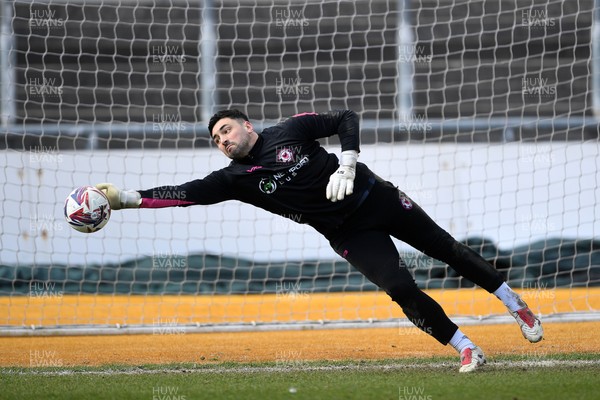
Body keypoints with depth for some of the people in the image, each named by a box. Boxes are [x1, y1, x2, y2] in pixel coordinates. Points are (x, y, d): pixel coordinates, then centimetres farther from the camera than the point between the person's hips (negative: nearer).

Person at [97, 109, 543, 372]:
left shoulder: (290, 130, -8)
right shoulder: (237, 177, -5)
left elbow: (346, 118, -5)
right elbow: (186, 193, -13)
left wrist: (347, 163, -20)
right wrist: (124, 198, -23)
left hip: (378, 199, -1)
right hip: (351, 234, 1)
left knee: (447, 248, 5)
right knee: (401, 288, -17)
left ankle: (516, 305, 24)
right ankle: (466, 349, -4)